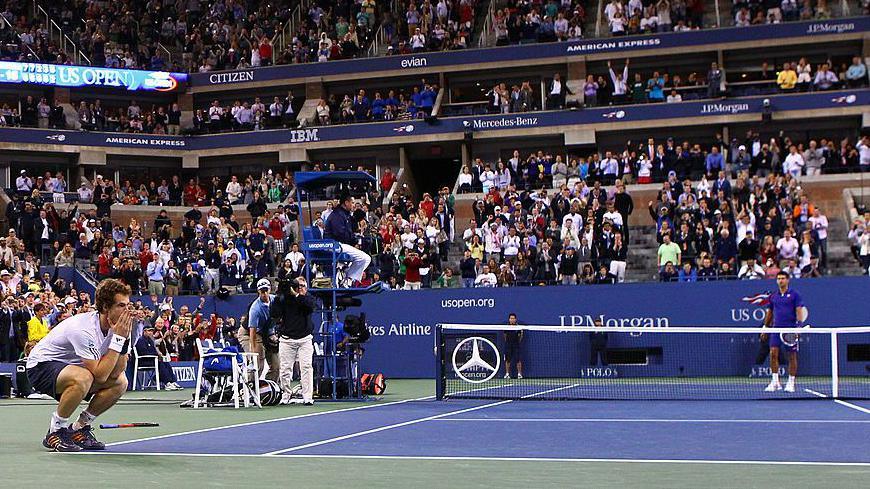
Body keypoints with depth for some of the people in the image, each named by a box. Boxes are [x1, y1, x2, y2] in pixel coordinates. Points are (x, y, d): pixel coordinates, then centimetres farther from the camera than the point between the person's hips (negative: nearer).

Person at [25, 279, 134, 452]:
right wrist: (118, 338, -32)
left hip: (70, 366, 8)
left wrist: (124, 337, -22)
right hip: (41, 365, -8)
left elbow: (115, 373, -13)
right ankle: (55, 431, -16)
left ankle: (79, 428, 5)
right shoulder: (84, 329, -32)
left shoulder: (115, 326, -8)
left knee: (120, 382, -8)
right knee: (82, 378, -38)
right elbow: (100, 375, -34)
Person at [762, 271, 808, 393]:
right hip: (776, 328, 3)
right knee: (773, 353, -9)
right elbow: (769, 312, 20)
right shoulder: (773, 296, 12)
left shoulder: (794, 294, 0)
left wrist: (799, 324, -20)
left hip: (790, 329, -3)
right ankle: (775, 382, -6)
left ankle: (791, 383, 12)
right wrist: (765, 328, 19)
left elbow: (799, 310, -7)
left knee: (792, 356, 2)